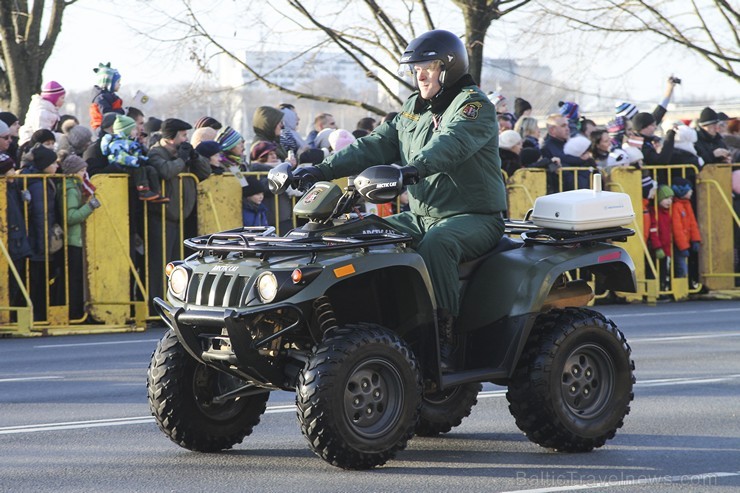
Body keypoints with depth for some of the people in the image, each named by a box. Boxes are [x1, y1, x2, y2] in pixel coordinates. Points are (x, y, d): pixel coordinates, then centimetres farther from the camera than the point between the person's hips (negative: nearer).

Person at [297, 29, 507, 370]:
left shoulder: (474, 105, -8)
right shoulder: (413, 109, 17)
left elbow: (451, 142, -30)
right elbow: (375, 146, 9)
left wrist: (417, 167, -49)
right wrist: (324, 169, -6)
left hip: (475, 217, -8)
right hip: (421, 215, 8)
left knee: (436, 244, -37)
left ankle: (445, 338, -34)